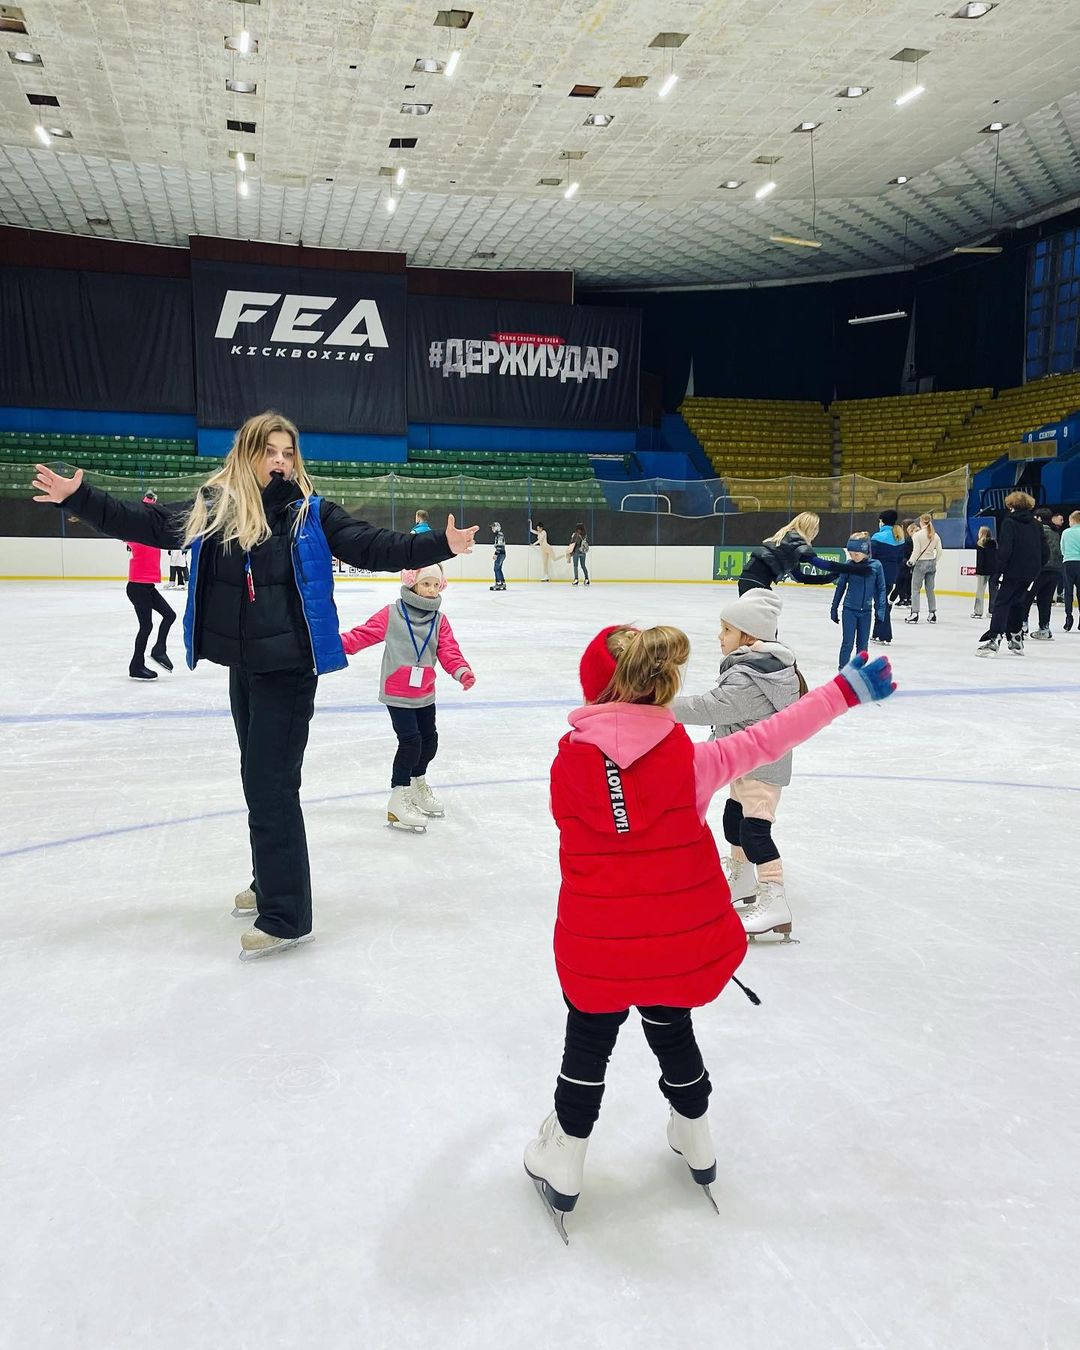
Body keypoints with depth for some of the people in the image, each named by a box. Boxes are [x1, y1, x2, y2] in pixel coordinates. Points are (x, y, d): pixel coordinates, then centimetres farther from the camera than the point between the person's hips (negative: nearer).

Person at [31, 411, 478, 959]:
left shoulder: (313, 513, -6)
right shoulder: (212, 507, 2)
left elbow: (372, 546, -10)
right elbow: (147, 523, 9)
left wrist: (439, 544, -19)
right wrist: (78, 498, 7)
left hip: (289, 668, -5)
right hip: (244, 666, 5)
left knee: (270, 785, -5)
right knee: (259, 778, 18)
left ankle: (285, 916, 6)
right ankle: (270, 883, 37)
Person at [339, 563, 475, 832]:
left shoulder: (439, 620, 2)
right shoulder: (391, 614, -9)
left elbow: (448, 651, -5)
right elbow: (363, 634, -9)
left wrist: (462, 671, -23)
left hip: (425, 694, 6)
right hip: (397, 693, -6)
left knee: (429, 739, 16)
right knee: (410, 741, -13)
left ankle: (417, 783, 42)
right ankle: (398, 800, -1)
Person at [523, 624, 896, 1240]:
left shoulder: (569, 759, -11)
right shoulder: (690, 758, -13)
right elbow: (767, 741, -11)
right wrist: (846, 689, -4)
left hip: (596, 946, -1)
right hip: (683, 941, 1)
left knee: (588, 1043, 20)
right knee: (672, 1029, 26)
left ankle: (562, 1165, 34)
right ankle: (696, 1142, 47)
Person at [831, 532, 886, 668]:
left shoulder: (876, 566, -8)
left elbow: (881, 588, -1)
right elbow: (840, 587, 2)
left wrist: (880, 609, -5)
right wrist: (834, 608, 6)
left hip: (866, 611, 1)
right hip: (849, 610, -1)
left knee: (862, 644, 12)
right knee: (848, 642, 1)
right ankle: (843, 668, 13)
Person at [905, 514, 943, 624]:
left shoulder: (917, 535, -11)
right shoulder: (935, 535, 5)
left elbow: (916, 551, -13)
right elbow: (939, 551, 4)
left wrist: (911, 562, 0)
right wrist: (935, 561, 16)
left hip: (920, 563, -5)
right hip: (932, 563, 5)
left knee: (916, 589, 0)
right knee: (930, 589, 11)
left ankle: (914, 614, -5)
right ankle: (933, 614, 13)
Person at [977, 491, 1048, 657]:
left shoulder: (1009, 522, -6)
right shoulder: (1036, 525, 12)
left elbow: (1005, 548, -17)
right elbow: (1045, 551, 10)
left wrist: (1001, 567, -7)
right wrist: (1036, 568, 17)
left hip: (1013, 572, -6)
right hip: (1030, 573, 6)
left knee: (1002, 604, -6)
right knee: (1017, 604, 17)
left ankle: (993, 639, -18)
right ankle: (1016, 642, 19)